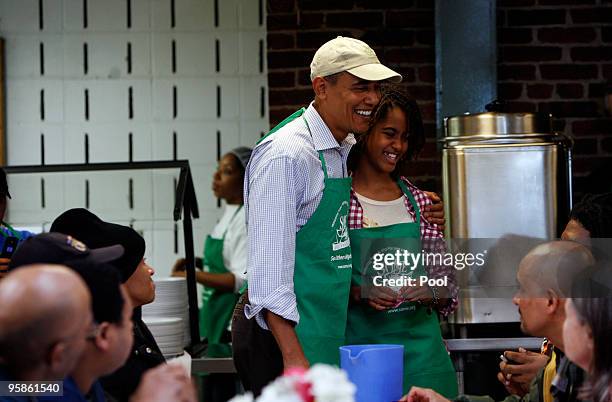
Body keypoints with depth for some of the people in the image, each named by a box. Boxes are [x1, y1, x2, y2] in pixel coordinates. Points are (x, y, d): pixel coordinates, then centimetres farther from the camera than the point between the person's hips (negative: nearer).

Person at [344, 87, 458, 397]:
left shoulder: (420, 202, 9)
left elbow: (446, 283, 12)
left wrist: (429, 292, -8)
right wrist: (357, 293, -19)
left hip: (418, 343, 4)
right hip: (357, 340, -3)